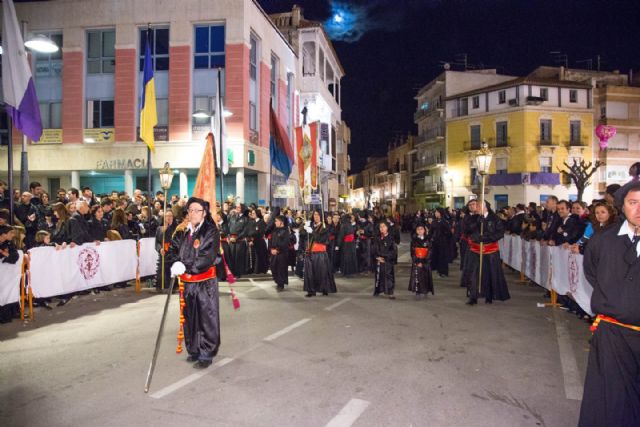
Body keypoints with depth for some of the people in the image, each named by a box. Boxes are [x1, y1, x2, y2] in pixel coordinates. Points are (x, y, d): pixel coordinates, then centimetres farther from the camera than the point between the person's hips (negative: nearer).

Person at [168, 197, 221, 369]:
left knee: (206, 318, 2)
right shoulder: (185, 231, 7)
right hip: (187, 282, 6)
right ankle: (194, 350, 30)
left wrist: (185, 267, -25)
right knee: (190, 317, 15)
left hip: (205, 282, -5)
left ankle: (206, 354, 13)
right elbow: (174, 249, 8)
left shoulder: (211, 231, -10)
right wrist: (176, 262, -13)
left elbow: (207, 258, -19)